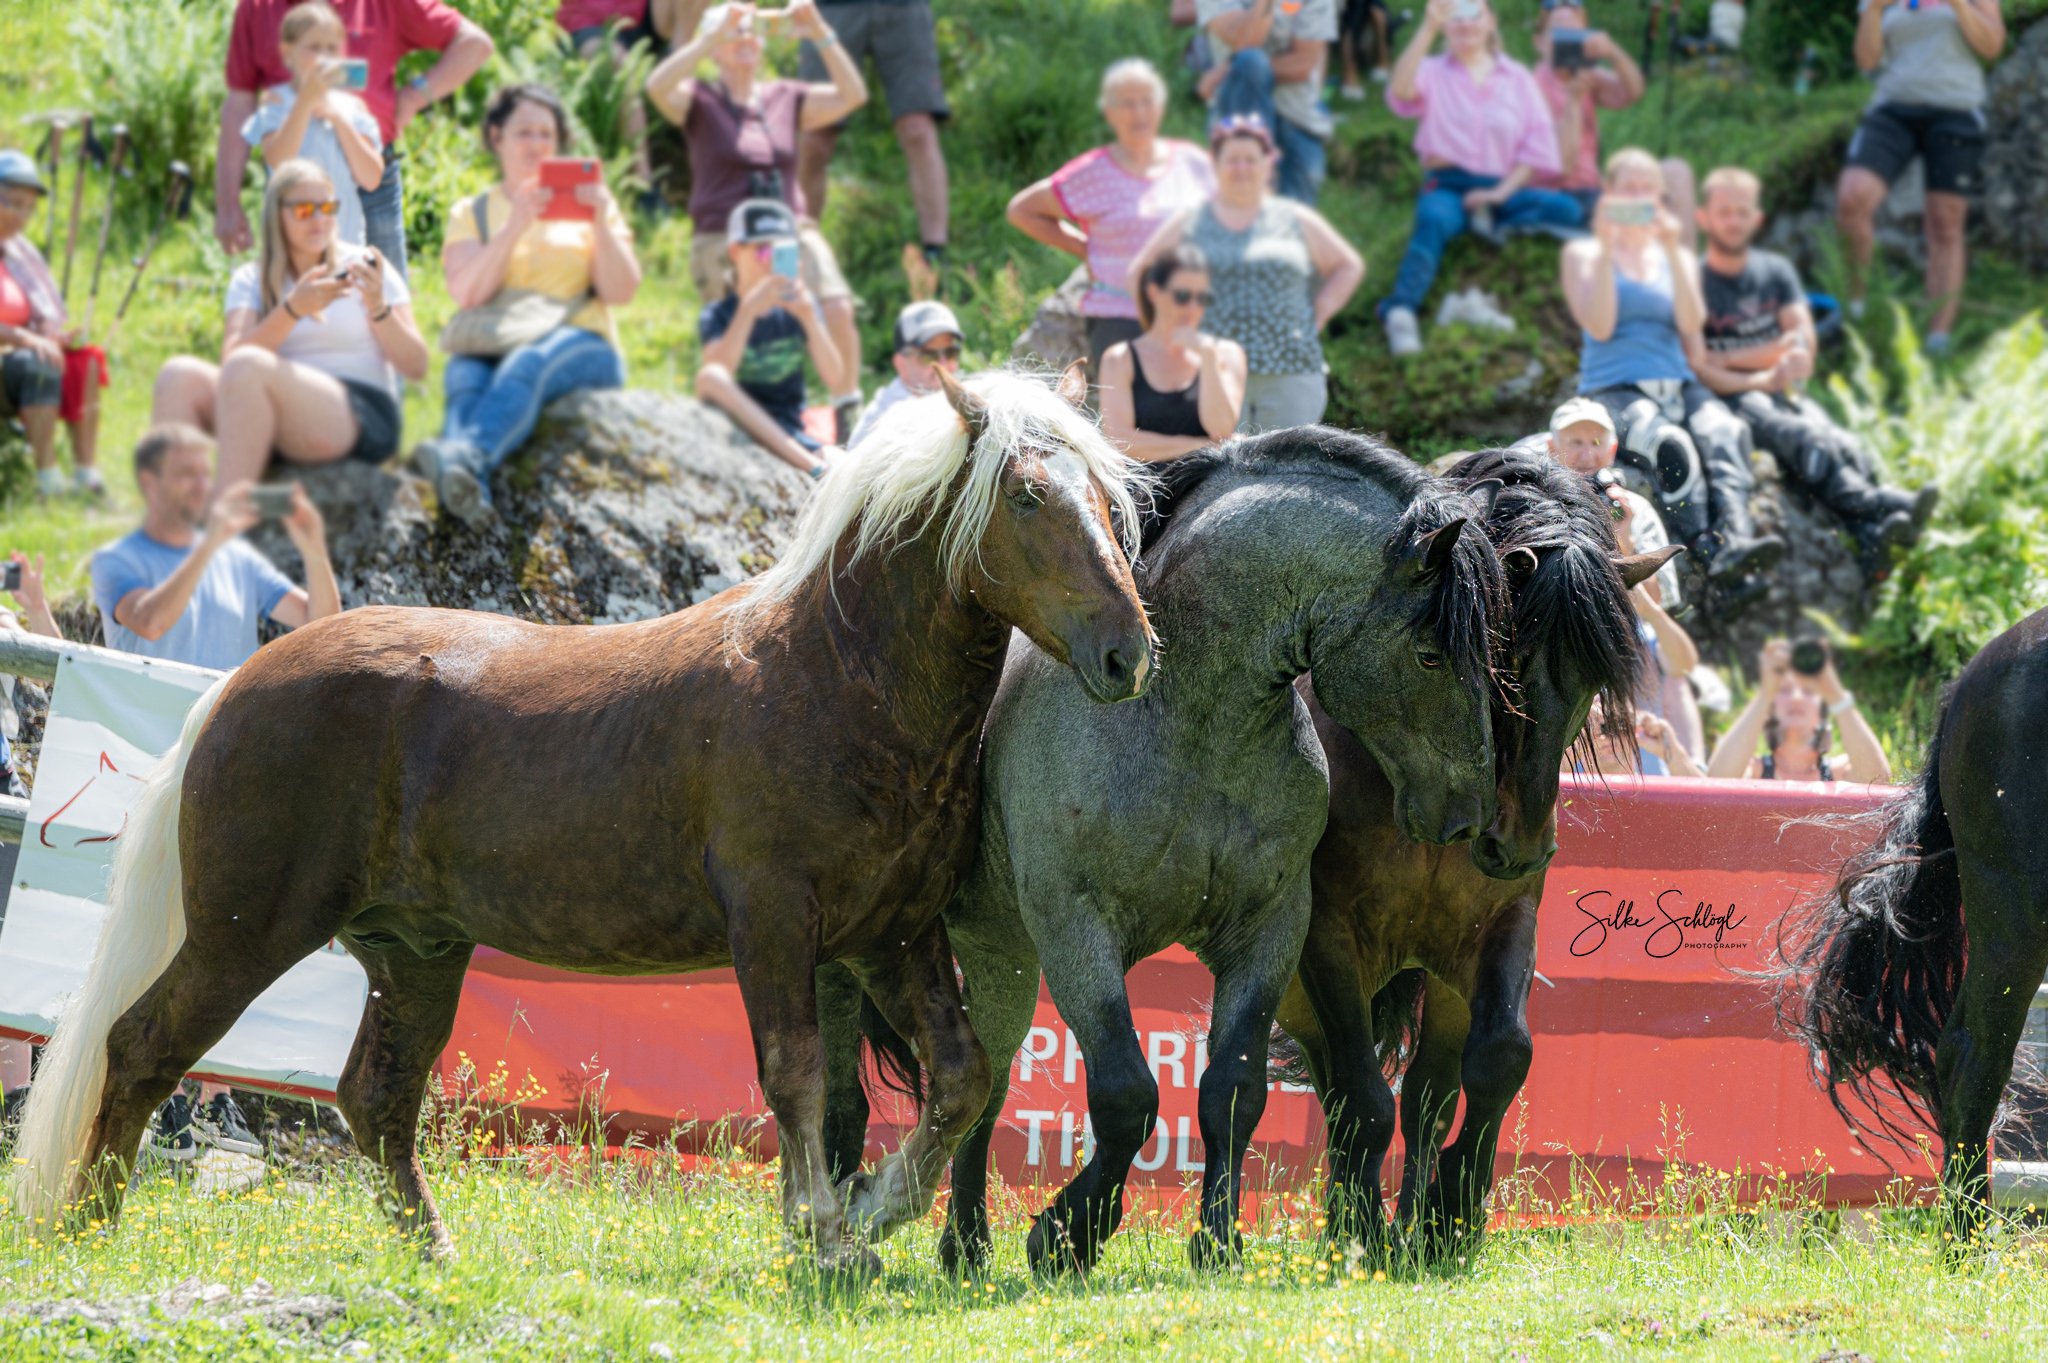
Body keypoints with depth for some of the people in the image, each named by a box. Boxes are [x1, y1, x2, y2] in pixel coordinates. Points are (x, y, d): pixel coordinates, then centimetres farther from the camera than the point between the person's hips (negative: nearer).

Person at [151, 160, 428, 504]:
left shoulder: (364, 267, 9)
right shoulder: (251, 280, 15)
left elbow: (416, 367, 3)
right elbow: (231, 357, -5)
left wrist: (378, 307, -13)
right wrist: (293, 310, -17)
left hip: (365, 420, -4)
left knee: (246, 369, -31)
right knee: (179, 375, -21)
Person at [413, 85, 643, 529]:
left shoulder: (590, 201, 19)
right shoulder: (471, 213, 18)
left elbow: (621, 292, 7)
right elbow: (467, 294, -1)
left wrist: (601, 225, -8)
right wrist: (515, 226, -12)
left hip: (581, 346, -1)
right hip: (493, 345, 1)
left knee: (527, 363, -37)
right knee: (465, 375, -35)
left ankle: (467, 455, -66)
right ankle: (469, 490, -64)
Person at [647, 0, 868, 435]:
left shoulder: (785, 100, 17)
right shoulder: (699, 101, 8)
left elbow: (852, 94, 6)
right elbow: (658, 86, -14)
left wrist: (821, 35, -5)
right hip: (725, 240, -2)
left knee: (837, 308, -25)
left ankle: (849, 411, -13)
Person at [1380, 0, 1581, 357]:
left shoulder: (1517, 78, 17)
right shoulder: (1433, 73, 13)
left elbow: (1538, 144, 8)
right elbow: (1402, 90, -13)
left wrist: (1501, 192, -8)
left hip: (1503, 188, 2)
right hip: (1448, 186, -2)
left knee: (1567, 210, -26)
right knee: (1434, 221, -39)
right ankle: (1401, 312, -53)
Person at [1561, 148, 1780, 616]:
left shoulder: (1677, 256, 22)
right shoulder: (1583, 254, 13)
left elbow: (1691, 323, 3)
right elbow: (1598, 326, -4)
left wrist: (1672, 250, -4)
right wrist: (1607, 248, -7)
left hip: (1678, 386, 3)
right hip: (1612, 393, -3)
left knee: (1725, 433, -33)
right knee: (1671, 445, -37)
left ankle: (1734, 543, -59)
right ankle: (1713, 561, -55)